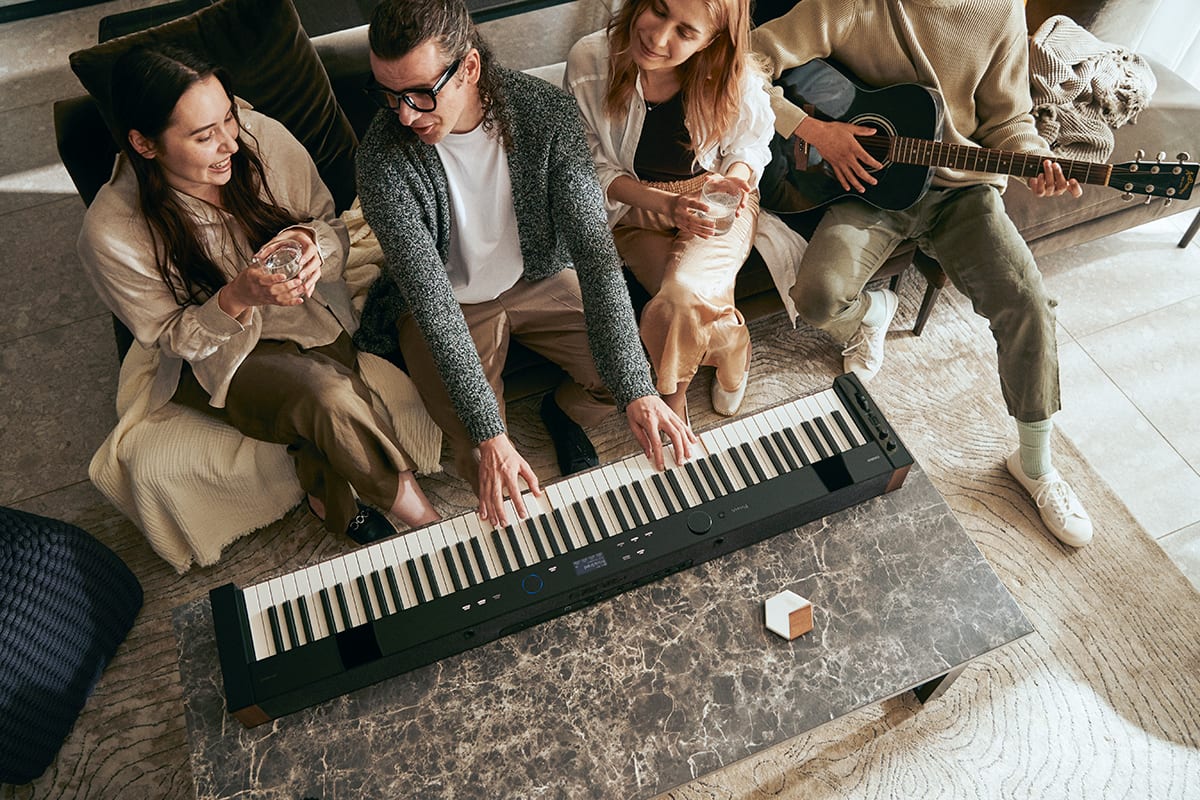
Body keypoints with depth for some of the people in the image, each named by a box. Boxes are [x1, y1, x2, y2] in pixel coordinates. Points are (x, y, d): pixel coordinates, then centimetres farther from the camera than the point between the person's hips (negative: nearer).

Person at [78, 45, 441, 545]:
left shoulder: (263, 138, -17)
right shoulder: (111, 235, -23)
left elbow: (332, 226, -2)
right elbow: (172, 338, -10)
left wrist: (312, 242, -27)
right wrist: (237, 297, -30)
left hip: (311, 319, 3)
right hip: (217, 358, -2)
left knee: (324, 407, -29)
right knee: (329, 395, -30)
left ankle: (326, 494, 4)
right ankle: (412, 508, -7)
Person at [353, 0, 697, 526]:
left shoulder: (547, 112, -22)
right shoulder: (383, 158, -26)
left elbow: (594, 250, -26)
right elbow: (432, 300, -28)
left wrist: (637, 390, -33)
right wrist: (489, 436, -34)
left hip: (537, 279, 3)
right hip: (445, 306, -2)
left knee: (637, 365, -13)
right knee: (482, 461, -20)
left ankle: (565, 412, 19)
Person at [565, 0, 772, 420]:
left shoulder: (734, 76, -18)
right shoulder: (589, 60, -20)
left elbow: (751, 143, 2)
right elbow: (594, 169, -11)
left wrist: (732, 181, -22)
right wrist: (666, 204, -26)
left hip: (717, 205, 0)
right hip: (634, 206, 1)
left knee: (685, 293, -30)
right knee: (687, 300, -26)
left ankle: (671, 390, 6)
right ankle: (731, 354, 13)